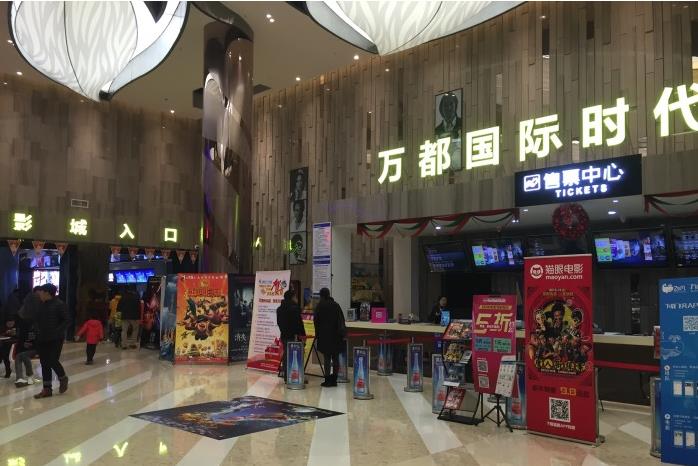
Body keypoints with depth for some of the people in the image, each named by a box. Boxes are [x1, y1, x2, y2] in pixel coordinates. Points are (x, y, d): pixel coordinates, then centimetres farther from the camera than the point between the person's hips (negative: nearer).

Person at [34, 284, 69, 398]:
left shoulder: (59, 304, -9)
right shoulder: (42, 305, 10)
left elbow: (66, 321, -10)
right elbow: (37, 319, 19)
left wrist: (57, 331, -20)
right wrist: (38, 330, 3)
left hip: (55, 339, -7)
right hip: (42, 339, 7)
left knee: (52, 361, -9)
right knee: (44, 364, 7)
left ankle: (63, 378, 19)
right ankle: (47, 389, 14)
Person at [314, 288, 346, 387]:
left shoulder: (320, 306, -3)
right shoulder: (336, 305, 8)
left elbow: (316, 321, -3)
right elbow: (341, 320, 9)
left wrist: (317, 334, 6)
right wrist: (342, 334, 14)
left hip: (325, 335, -4)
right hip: (336, 335, 4)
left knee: (327, 358, -2)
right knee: (335, 358, 7)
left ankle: (328, 380, -2)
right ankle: (334, 379, 10)